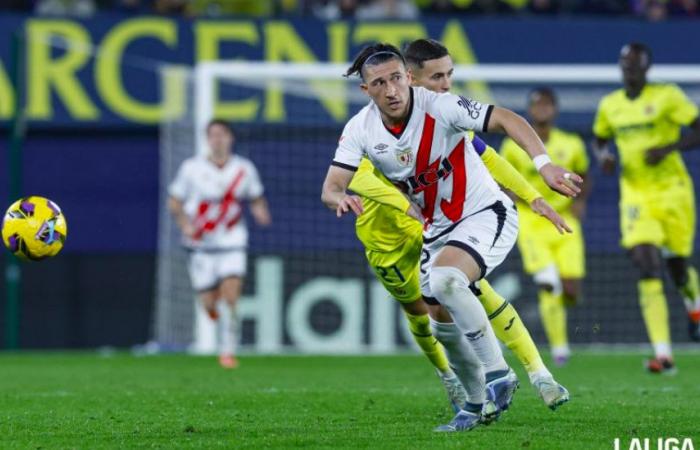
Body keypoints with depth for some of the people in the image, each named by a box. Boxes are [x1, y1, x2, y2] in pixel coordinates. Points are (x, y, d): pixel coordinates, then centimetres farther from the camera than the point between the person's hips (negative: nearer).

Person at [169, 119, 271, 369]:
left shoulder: (244, 169, 1)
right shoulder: (192, 168, -4)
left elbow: (256, 198, 14)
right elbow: (174, 201, 3)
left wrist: (261, 212, -8)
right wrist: (186, 225, -13)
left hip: (232, 243, 0)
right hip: (202, 245, 0)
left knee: (230, 297, -15)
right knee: (210, 305, 0)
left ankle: (227, 351, -5)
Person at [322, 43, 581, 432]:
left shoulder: (439, 107, -22)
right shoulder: (361, 129, -7)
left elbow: (507, 120, -24)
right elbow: (331, 187, -9)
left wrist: (545, 164, -38)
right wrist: (340, 198, -35)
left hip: (486, 214, -7)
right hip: (438, 230, 7)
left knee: (444, 280, -32)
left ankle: (498, 375, -22)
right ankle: (478, 405, 29)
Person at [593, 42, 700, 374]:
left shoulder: (667, 96, -6)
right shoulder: (610, 105, 8)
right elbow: (599, 140, 24)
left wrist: (667, 148, -21)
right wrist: (603, 156, 1)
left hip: (671, 190, -2)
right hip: (635, 194, 2)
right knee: (647, 270, -13)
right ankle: (663, 355, -18)